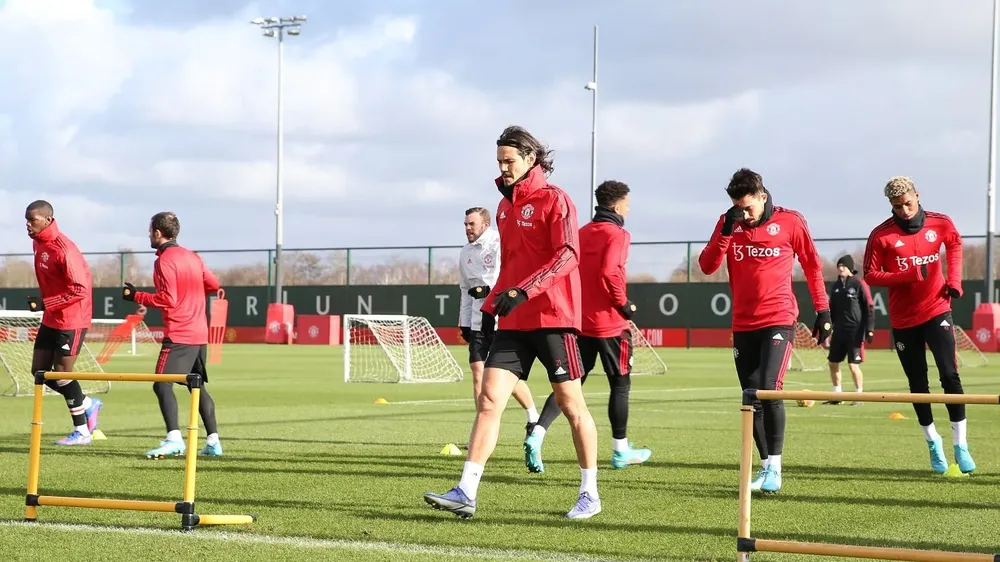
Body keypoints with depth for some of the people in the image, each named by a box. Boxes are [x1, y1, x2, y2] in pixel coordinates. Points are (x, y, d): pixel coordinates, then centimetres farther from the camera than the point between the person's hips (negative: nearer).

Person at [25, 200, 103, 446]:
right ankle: (88, 405, 25)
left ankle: (81, 432, 9)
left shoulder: (63, 249, -22)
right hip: (51, 319, 9)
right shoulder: (38, 243, 6)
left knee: (62, 373, -4)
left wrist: (45, 303, -24)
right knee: (39, 370, 10)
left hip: (71, 320, -9)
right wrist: (45, 304, 11)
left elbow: (80, 289, -24)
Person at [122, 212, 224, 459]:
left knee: (162, 384, -14)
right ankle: (213, 441, 17)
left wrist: (136, 296, -9)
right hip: (200, 334, 9)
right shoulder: (194, 257, 13)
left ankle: (174, 438, -29)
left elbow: (167, 299, -16)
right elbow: (213, 284, 19)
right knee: (198, 386, 17)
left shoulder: (164, 261, -10)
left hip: (178, 335, -9)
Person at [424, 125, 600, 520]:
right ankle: (466, 493, -9)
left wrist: (523, 291, -28)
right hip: (513, 322, 7)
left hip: (552, 318, -7)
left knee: (570, 403, 2)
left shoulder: (554, 200, -8)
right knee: (489, 399, -5)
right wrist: (491, 306, 18)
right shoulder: (505, 206, 16)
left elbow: (567, 255, -19)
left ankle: (589, 494, 13)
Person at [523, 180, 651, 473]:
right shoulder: (617, 235, -10)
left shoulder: (582, 233, 11)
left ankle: (536, 436, -13)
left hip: (579, 320, 6)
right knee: (620, 384, 9)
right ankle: (621, 451, 17)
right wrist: (624, 304, -13)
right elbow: (609, 272, -24)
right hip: (609, 322, -6)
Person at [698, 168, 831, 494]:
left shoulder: (789, 222, -3)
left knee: (769, 390, -19)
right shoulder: (729, 223, 5)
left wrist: (823, 310, 7)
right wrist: (726, 231, -15)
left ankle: (775, 467, -12)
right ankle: (765, 466, 16)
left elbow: (812, 265, 7)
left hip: (779, 321, -4)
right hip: (743, 325, 4)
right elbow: (707, 266, -3)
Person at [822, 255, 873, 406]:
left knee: (853, 365, -8)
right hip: (839, 330, 7)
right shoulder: (836, 285, 12)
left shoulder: (859, 284, -7)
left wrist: (870, 329, -13)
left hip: (855, 331, -7)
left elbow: (869, 308, -8)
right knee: (833, 363, 8)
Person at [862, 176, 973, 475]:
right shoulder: (881, 235, -9)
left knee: (949, 375, -11)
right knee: (918, 384, 8)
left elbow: (955, 244, 19)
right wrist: (907, 276, -21)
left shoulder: (941, 223, -2)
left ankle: (961, 444, -7)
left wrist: (954, 278, 4)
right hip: (903, 318, 0)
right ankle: (933, 441, 23)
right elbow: (870, 275, -7)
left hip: (936, 310, 0)